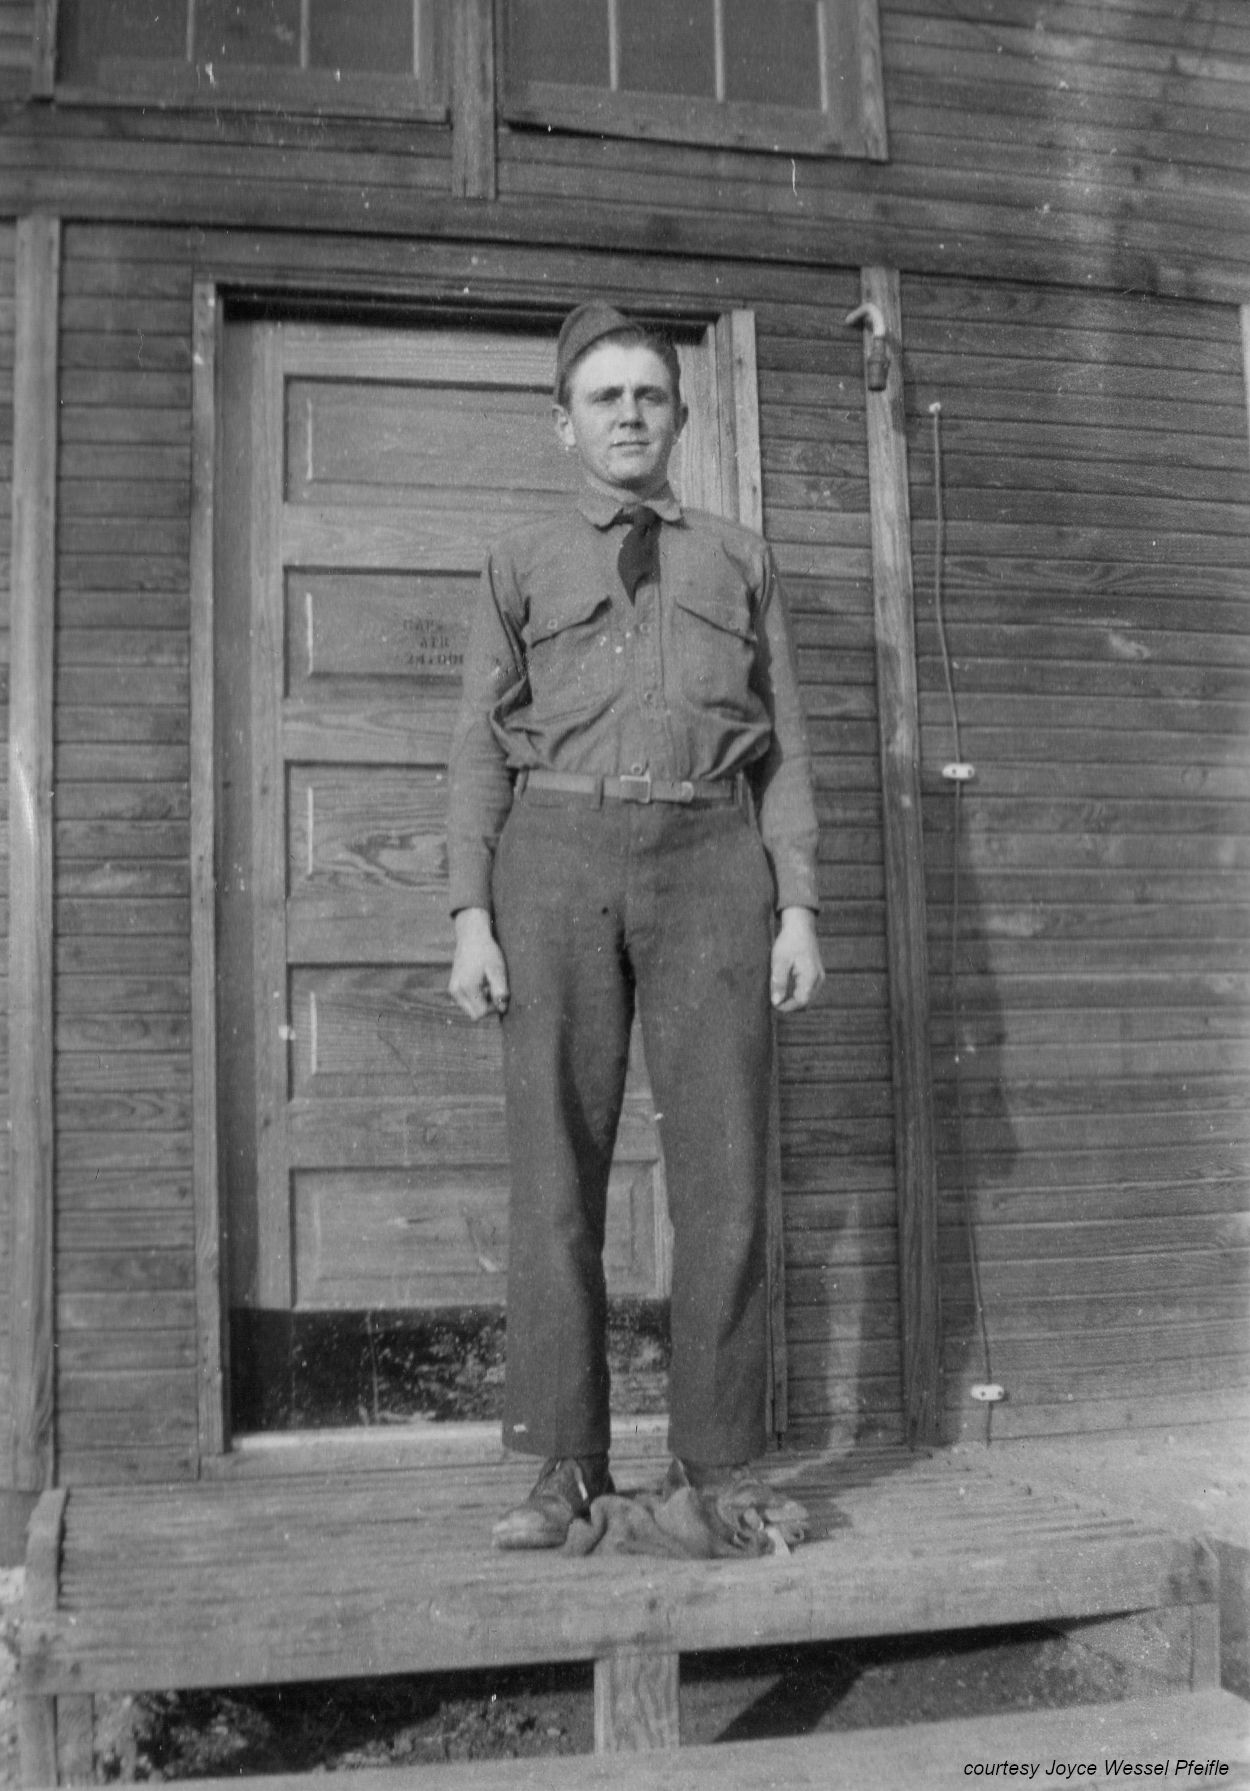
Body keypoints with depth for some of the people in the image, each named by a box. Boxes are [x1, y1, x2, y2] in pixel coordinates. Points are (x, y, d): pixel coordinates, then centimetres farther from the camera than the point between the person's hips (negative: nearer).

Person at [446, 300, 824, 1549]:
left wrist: (798, 908, 0)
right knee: (555, 1169, -3)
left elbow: (783, 747, 11)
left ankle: (713, 1470, 5)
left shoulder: (738, 562, 17)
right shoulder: (521, 566, 15)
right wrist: (471, 917, -5)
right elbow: (481, 744, 7)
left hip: (708, 859, 1)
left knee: (722, 1167, -4)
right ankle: (567, 1471, 3)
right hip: (557, 854, 0)